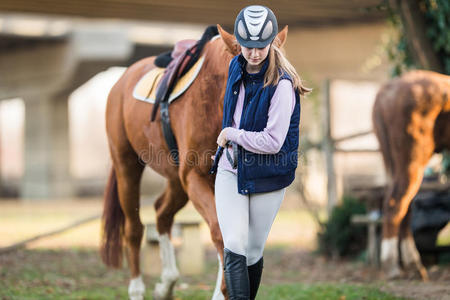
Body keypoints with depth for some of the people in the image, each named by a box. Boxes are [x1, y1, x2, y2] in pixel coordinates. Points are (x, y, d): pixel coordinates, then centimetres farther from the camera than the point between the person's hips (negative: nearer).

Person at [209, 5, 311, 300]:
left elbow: (272, 142, -22)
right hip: (231, 170, 4)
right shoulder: (237, 67, 3)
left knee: (253, 253, 7)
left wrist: (231, 134, -11)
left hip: (267, 176, -4)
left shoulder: (281, 83, -18)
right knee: (234, 250, -10)